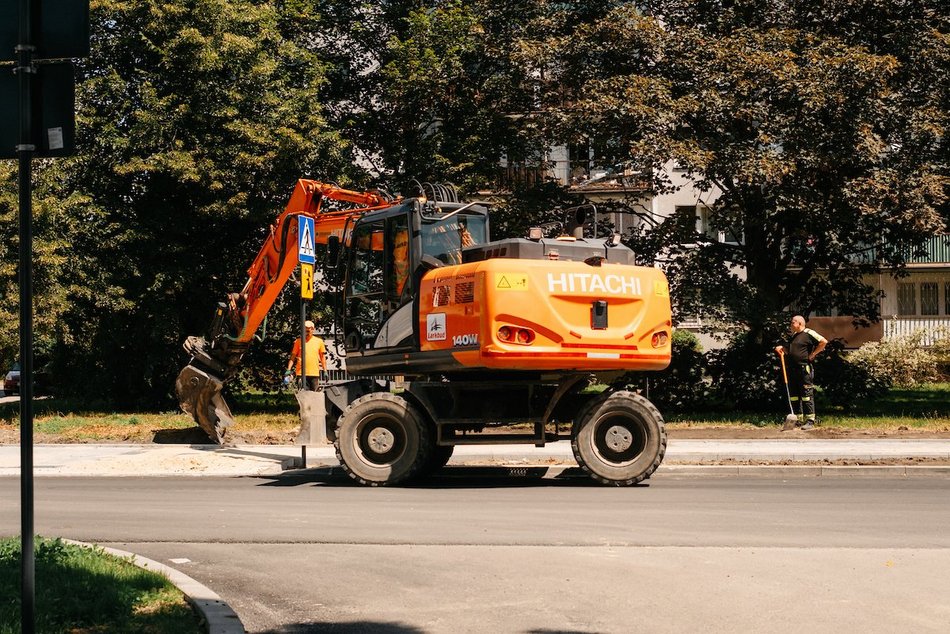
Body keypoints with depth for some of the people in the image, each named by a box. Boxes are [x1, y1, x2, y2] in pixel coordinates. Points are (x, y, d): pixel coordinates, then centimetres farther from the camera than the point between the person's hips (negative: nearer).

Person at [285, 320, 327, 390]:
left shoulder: (319, 341, 8)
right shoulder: (298, 341, 4)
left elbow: (323, 357, 13)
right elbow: (293, 356, 7)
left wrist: (325, 371, 9)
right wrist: (288, 370, 0)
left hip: (314, 374, 1)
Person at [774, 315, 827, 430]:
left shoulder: (808, 334, -6)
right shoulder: (793, 336, 20)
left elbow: (823, 342, -15)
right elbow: (788, 350, 32)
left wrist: (813, 354, -12)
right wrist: (781, 348, 11)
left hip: (804, 369, -9)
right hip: (792, 370, 9)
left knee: (807, 395, -8)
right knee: (794, 396, 10)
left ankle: (810, 421, -7)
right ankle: (799, 420, 16)